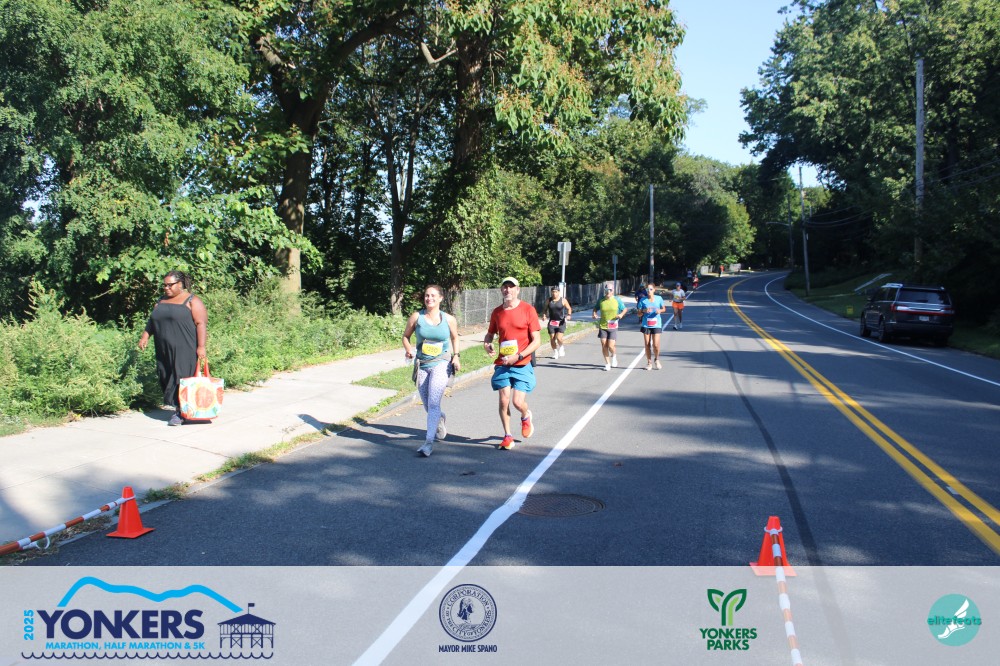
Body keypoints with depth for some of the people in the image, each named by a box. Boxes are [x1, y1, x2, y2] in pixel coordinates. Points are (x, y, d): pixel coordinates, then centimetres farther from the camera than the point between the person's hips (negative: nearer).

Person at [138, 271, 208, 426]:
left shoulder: (191, 301, -2)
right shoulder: (161, 302, 20)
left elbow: (201, 324, -9)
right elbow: (152, 321, 25)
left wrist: (201, 347, -17)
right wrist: (145, 336, 10)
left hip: (184, 350, -7)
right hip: (164, 350, 7)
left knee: (181, 378, -10)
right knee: (167, 379, 3)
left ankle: (180, 412, -7)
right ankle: (177, 407, 11)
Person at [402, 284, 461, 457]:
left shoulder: (449, 319, -3)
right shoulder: (416, 317, -3)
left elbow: (455, 338, 15)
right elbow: (405, 336, 8)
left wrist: (456, 356, 1)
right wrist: (408, 349, -11)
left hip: (441, 364, -3)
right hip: (421, 365, 3)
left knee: (433, 403, -17)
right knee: (427, 405, 14)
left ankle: (429, 441, -16)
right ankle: (441, 420, 49)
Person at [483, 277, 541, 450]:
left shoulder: (528, 310, -6)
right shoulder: (497, 312, 5)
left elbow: (536, 340, -7)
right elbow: (490, 333, 19)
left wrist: (518, 356, -17)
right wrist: (487, 344, -5)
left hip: (522, 364, -3)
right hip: (502, 363, 3)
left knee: (518, 402, -7)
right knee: (504, 400, -1)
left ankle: (526, 417, 28)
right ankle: (507, 436, 15)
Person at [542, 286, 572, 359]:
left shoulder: (563, 300, -2)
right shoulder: (549, 300, 4)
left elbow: (569, 308, 6)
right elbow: (546, 309, 15)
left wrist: (569, 315, -12)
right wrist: (545, 315, -3)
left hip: (561, 322, -3)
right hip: (552, 322, 3)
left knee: (559, 338, -16)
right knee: (552, 338, 0)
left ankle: (561, 347, 16)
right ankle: (555, 352, 19)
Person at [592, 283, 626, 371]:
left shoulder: (617, 300, -1)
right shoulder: (601, 300, 3)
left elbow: (624, 309, 8)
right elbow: (595, 308, 17)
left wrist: (621, 314, -12)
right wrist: (594, 313, -3)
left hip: (613, 326, -2)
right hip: (602, 326, 2)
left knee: (610, 346, -9)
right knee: (604, 346, 0)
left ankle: (614, 355, 26)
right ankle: (607, 364, 14)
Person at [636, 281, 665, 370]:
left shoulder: (659, 299, 1)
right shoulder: (643, 300, -1)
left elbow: (664, 309, 12)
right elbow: (639, 313, 3)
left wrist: (660, 311, -10)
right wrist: (644, 311, -17)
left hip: (656, 325, -1)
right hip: (646, 325, 1)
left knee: (655, 345, -7)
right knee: (647, 344, 3)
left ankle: (656, 360, 20)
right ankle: (649, 362, 18)